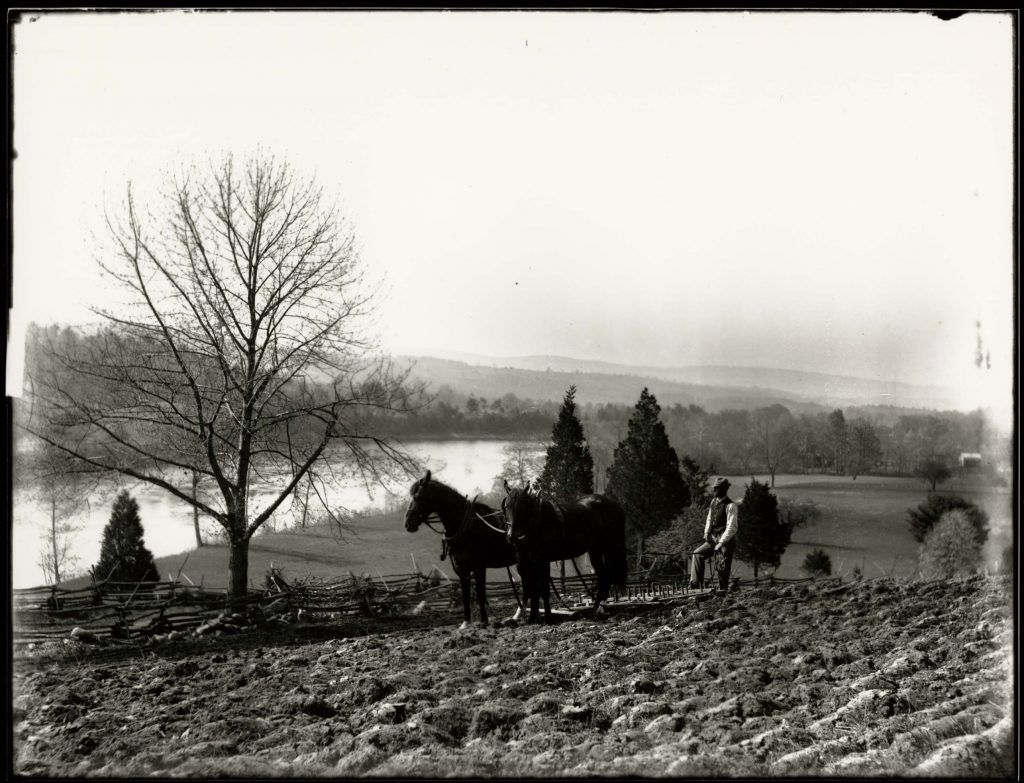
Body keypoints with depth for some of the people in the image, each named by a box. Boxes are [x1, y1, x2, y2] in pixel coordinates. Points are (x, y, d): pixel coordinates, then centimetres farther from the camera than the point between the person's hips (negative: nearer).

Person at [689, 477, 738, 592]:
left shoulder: (730, 506, -16)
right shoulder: (714, 501, 8)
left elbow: (731, 528, -19)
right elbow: (709, 519, 18)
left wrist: (721, 543, -20)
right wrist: (706, 534, 4)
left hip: (726, 540, -7)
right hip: (713, 538, 7)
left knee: (724, 567, -3)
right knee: (697, 554, -4)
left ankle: (722, 590, 9)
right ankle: (695, 585, -3)